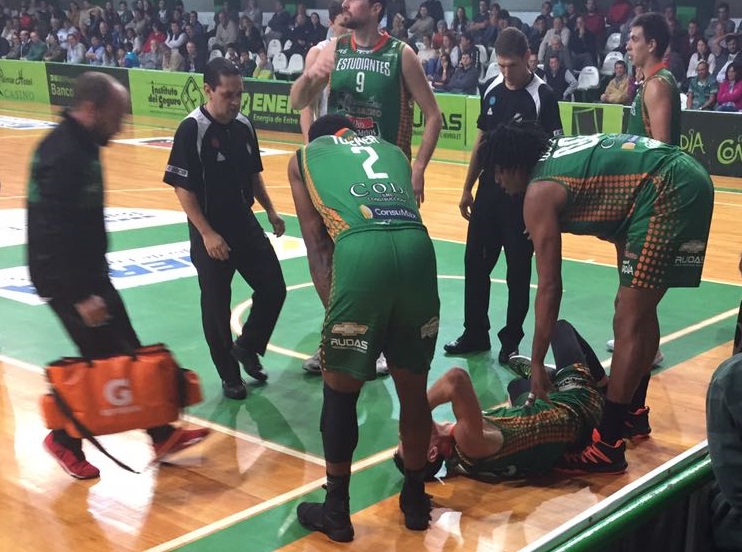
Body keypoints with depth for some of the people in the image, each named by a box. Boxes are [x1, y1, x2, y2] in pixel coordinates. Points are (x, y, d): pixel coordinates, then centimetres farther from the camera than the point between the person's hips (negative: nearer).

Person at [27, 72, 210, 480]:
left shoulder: (81, 144, 8)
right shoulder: (62, 155, -24)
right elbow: (54, 235, -28)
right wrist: (81, 296, -27)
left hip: (87, 273, 10)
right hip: (67, 281, -10)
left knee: (126, 354, 12)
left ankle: (161, 436, 21)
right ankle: (66, 441, 17)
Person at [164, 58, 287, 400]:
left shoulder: (243, 125, 3)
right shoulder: (191, 129, -17)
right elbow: (182, 188, -17)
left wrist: (270, 212, 11)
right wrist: (206, 234, -21)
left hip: (246, 224, 6)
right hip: (211, 234, -6)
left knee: (274, 288, 5)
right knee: (216, 306, 5)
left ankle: (247, 348, 28)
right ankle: (229, 376, 21)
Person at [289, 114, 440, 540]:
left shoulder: (305, 158, 27)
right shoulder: (391, 150, 35)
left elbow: (316, 245, 17)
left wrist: (334, 305, 16)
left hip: (361, 250, -3)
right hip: (417, 246, 3)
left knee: (341, 390, 14)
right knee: (414, 387, 19)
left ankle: (336, 511, 24)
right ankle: (415, 499, 35)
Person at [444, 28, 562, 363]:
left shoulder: (543, 96, -10)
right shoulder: (492, 90, 6)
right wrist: (467, 188, 13)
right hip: (488, 190, 5)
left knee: (518, 272, 4)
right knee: (475, 264, 9)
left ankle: (511, 341, 16)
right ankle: (476, 334, 23)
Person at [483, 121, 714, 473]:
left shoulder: (539, 193, -3)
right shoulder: (558, 151, 20)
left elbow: (549, 287, -5)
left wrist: (536, 363, 0)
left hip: (667, 192, -10)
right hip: (689, 178, 10)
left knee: (628, 323, -7)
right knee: (639, 310, 20)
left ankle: (608, 447, -3)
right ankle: (634, 413, 34)